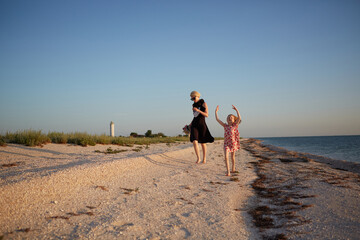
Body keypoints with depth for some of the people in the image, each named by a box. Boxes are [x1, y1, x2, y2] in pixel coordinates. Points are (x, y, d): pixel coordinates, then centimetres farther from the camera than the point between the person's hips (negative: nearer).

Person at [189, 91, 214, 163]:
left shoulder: (203, 104, -5)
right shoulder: (194, 105, 12)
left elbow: (207, 115, -13)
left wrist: (198, 110, -22)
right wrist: (191, 123, 15)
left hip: (202, 125, -4)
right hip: (194, 125, 4)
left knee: (203, 143, 7)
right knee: (194, 142, -16)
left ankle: (204, 158, 25)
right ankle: (198, 158, -10)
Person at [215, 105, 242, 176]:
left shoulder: (234, 125, -2)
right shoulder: (225, 126, 4)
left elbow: (239, 118, -17)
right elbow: (217, 119, 3)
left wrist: (236, 110, -18)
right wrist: (216, 111, 4)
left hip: (233, 143, -1)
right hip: (226, 144, 1)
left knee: (232, 156, 17)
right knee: (226, 157, -16)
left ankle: (233, 168, 40)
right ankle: (228, 172, -19)